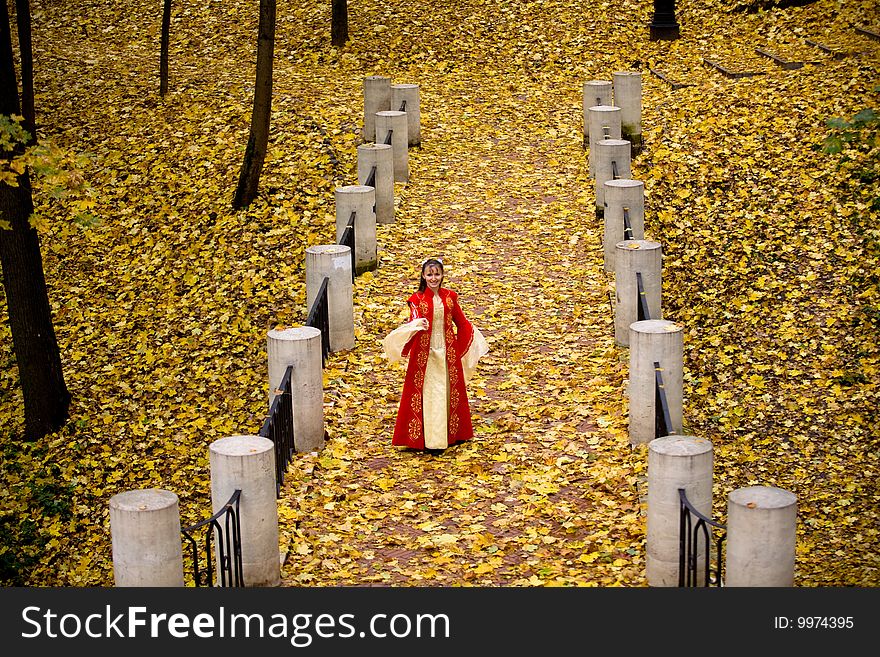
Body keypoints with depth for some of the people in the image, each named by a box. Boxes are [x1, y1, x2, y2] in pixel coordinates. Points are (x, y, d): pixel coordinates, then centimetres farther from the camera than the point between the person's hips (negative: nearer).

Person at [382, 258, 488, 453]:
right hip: (425, 353, -3)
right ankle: (430, 439, 7)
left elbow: (462, 323, 11)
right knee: (428, 395, 0)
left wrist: (476, 340, 10)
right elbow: (414, 320, -21)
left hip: (447, 352, 3)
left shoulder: (450, 297, 3)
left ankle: (452, 433, 25)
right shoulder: (417, 299, -7)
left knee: (449, 392, 11)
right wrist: (418, 323, -43)